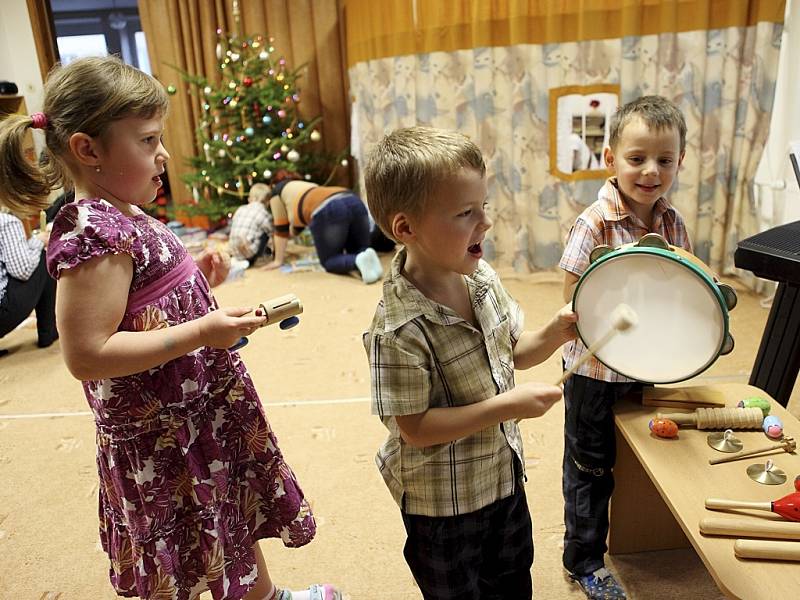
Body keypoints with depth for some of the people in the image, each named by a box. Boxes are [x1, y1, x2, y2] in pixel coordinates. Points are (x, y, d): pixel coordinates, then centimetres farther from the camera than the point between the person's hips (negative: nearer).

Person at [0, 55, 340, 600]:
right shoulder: (94, 233, -25)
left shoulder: (123, 218, 4)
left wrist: (196, 278, 0)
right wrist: (201, 332, -31)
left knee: (238, 519, 29)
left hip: (203, 407, 10)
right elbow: (86, 355, -29)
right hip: (161, 433, -9)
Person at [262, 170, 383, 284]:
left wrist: (278, 260, 33)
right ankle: (363, 257, -13)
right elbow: (297, 225, 52)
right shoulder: (307, 185, 44)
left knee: (329, 261, 11)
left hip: (327, 211, -6)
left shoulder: (277, 191, 27)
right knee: (358, 252, 22)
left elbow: (281, 229, 27)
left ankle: (359, 260, -19)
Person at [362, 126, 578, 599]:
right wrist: (507, 405, -29)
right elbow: (415, 428, -26)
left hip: (504, 473, 7)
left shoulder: (483, 278, -10)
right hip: (444, 501, -6)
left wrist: (555, 334, -14)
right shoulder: (400, 329, -32)